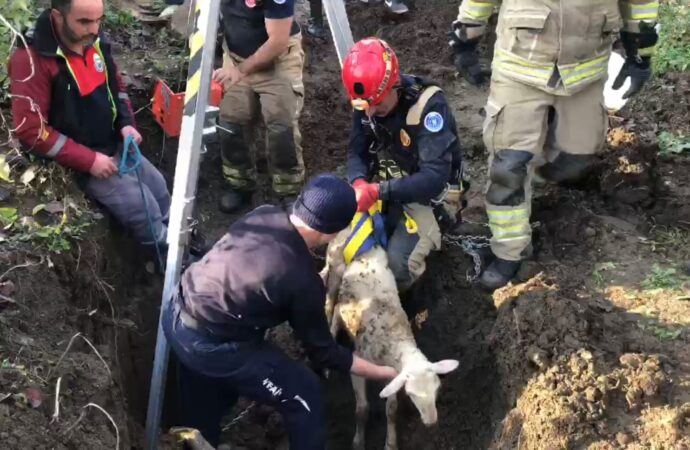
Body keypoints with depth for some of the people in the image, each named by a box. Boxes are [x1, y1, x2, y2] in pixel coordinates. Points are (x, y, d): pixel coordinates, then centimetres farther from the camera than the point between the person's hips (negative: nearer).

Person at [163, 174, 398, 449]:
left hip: (176, 315, 8)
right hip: (211, 345, -7)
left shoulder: (264, 215, -5)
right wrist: (385, 372, 3)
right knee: (305, 398, 7)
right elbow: (322, 352, -6)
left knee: (201, 408, 30)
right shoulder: (303, 281, -20)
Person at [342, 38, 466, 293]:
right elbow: (356, 152, -3)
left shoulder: (428, 105, -27)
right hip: (384, 187, 6)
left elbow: (435, 177, -32)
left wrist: (379, 192, -41)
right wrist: (359, 183, -27)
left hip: (429, 196, -6)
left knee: (397, 265, -26)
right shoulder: (366, 103, -7)